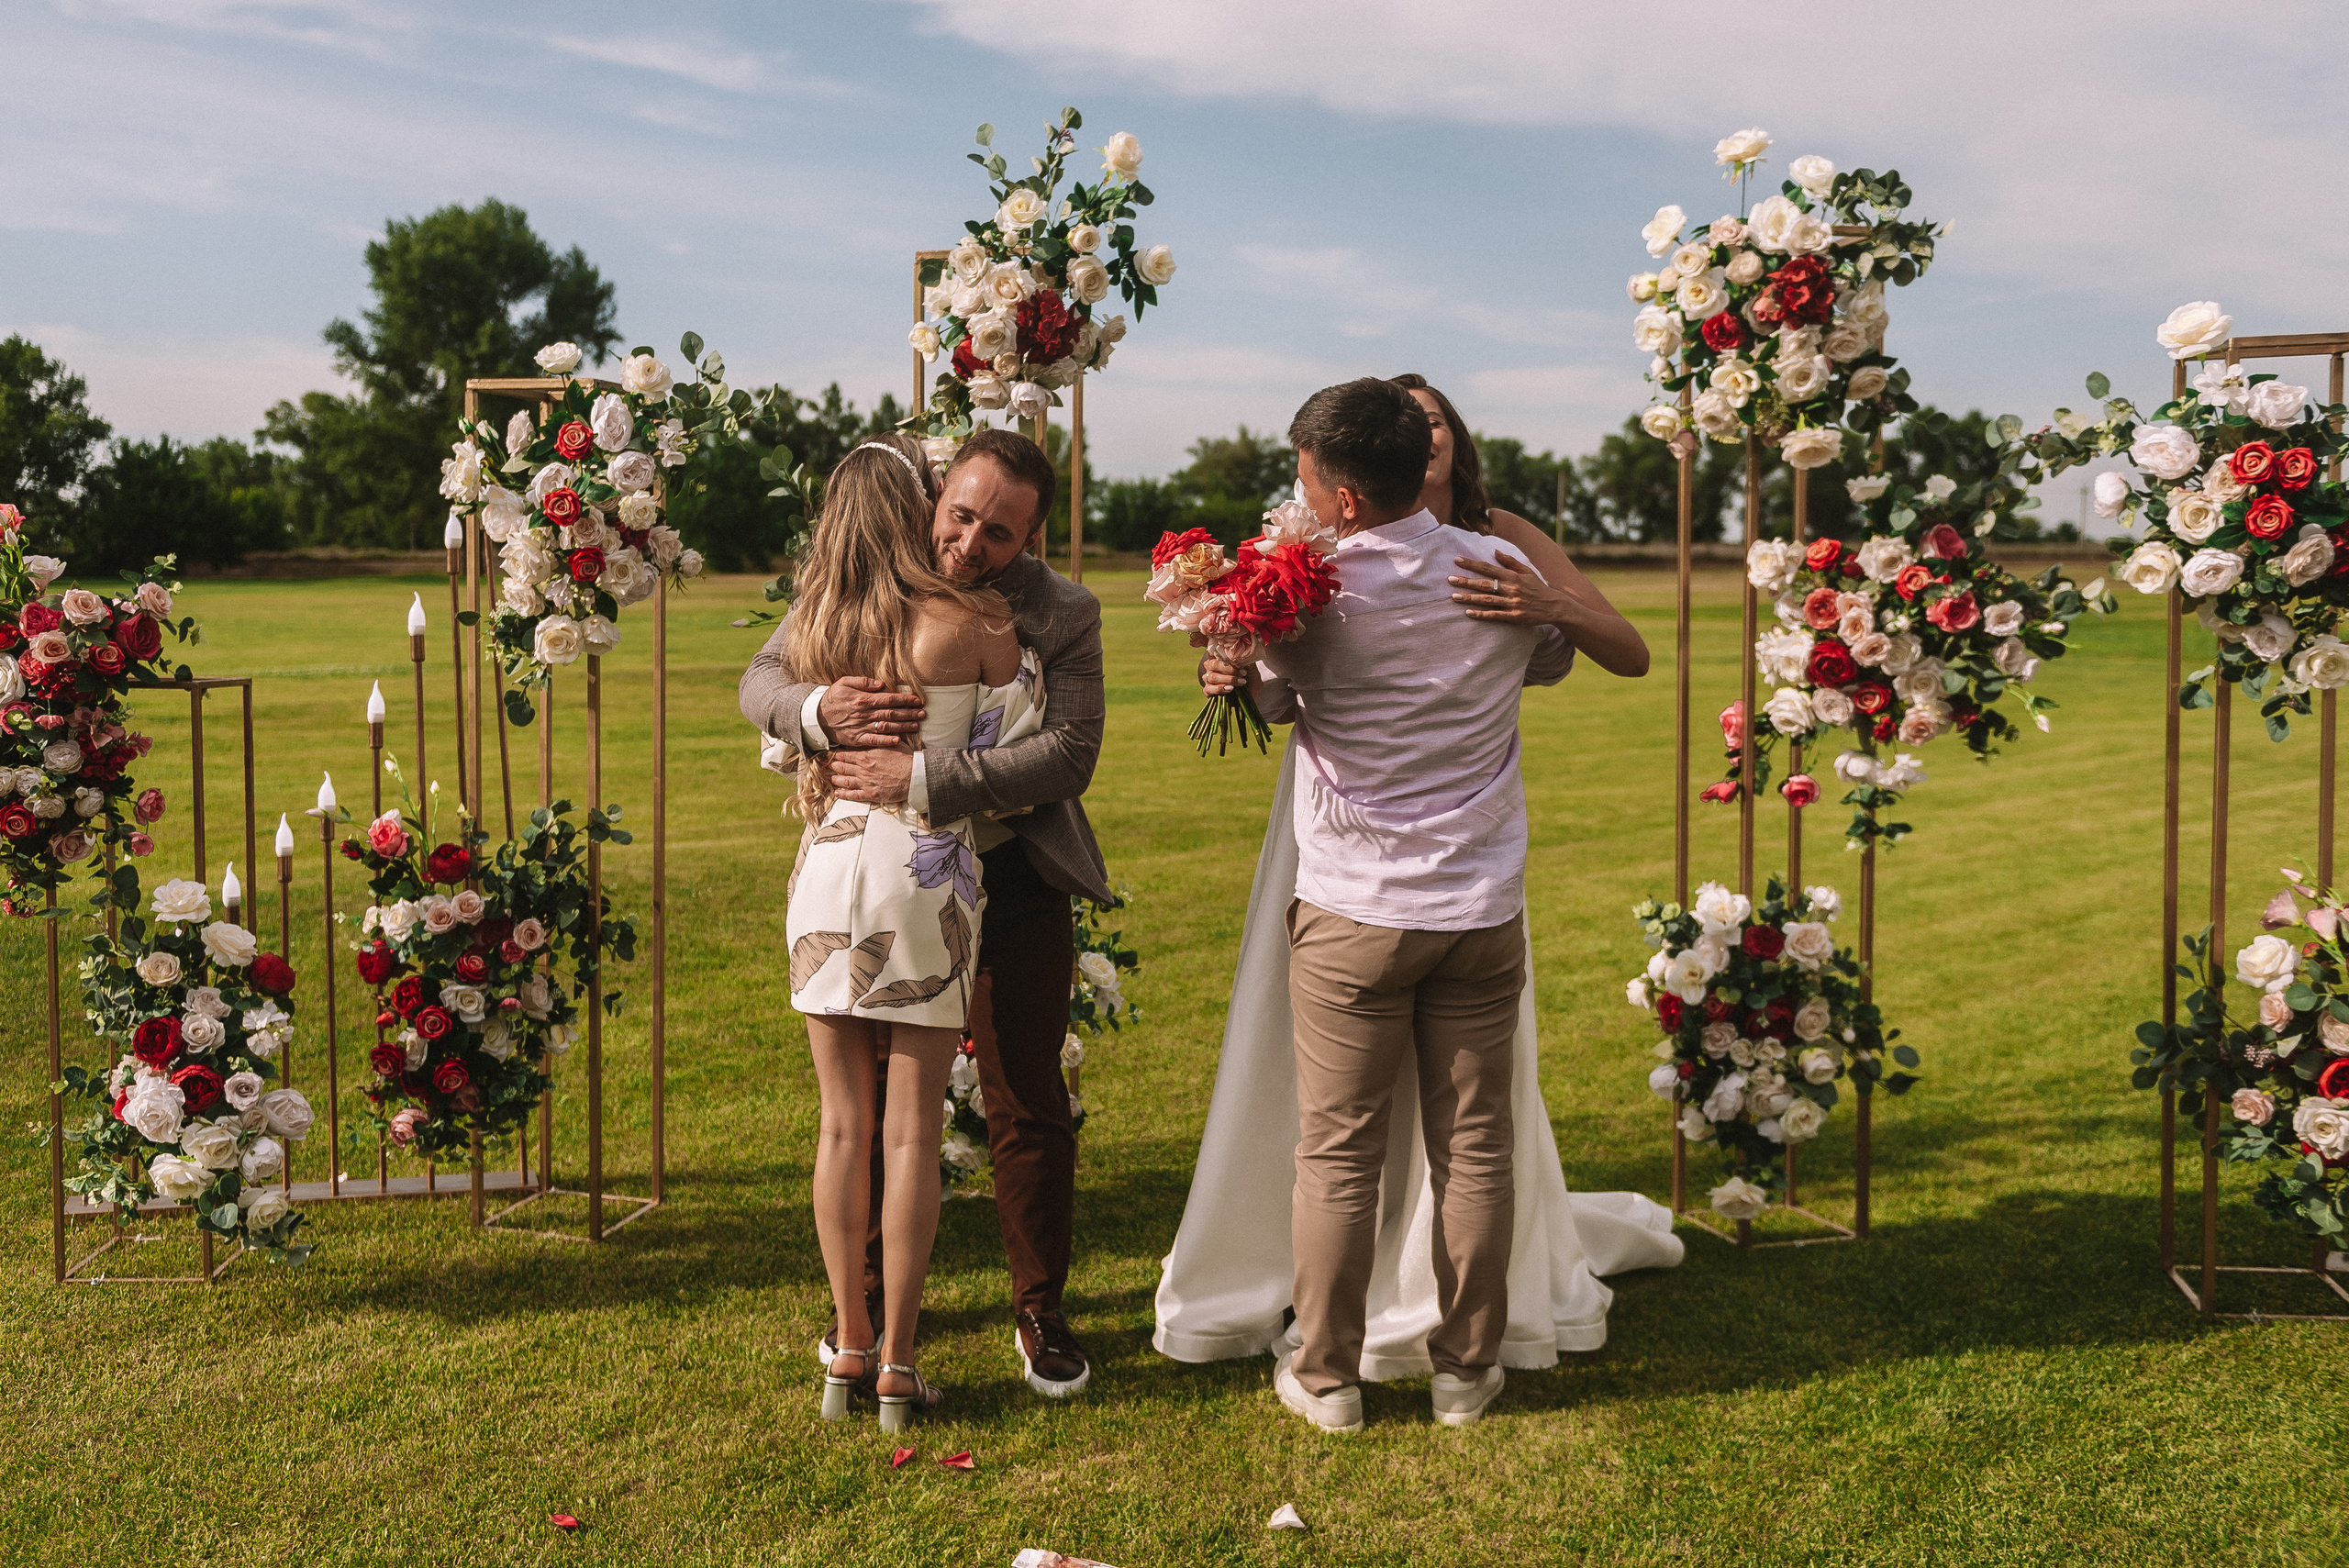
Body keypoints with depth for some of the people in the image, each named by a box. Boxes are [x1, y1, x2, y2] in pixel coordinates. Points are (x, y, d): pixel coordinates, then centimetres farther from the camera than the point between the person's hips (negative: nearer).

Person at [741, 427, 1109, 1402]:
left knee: (1027, 1104, 3)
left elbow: (1069, 755, -25)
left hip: (1010, 880, -2)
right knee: (870, 1099, 13)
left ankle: (1041, 1311, 21)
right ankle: (872, 1290, 34)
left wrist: (922, 779, -33)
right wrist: (820, 709, -29)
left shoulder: (1063, 615, -13)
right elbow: (760, 680, -5)